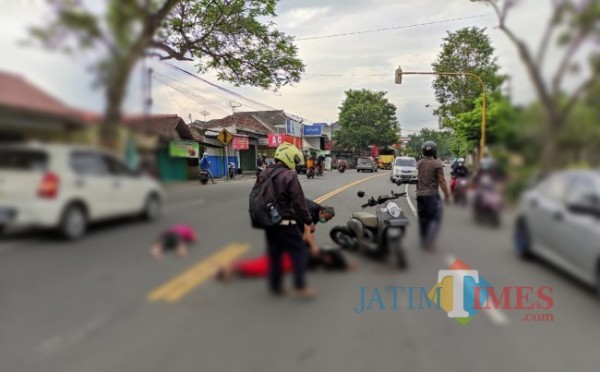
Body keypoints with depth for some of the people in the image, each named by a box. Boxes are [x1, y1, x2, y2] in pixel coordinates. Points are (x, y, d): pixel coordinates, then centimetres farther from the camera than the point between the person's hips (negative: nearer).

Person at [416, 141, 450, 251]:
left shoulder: (419, 163, 5)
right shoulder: (437, 164, -12)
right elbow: (442, 181, -13)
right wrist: (447, 194, -6)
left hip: (420, 194, 6)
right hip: (432, 194, -6)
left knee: (423, 218, 14)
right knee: (435, 218, 0)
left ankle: (423, 240, 21)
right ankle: (430, 239, -13)